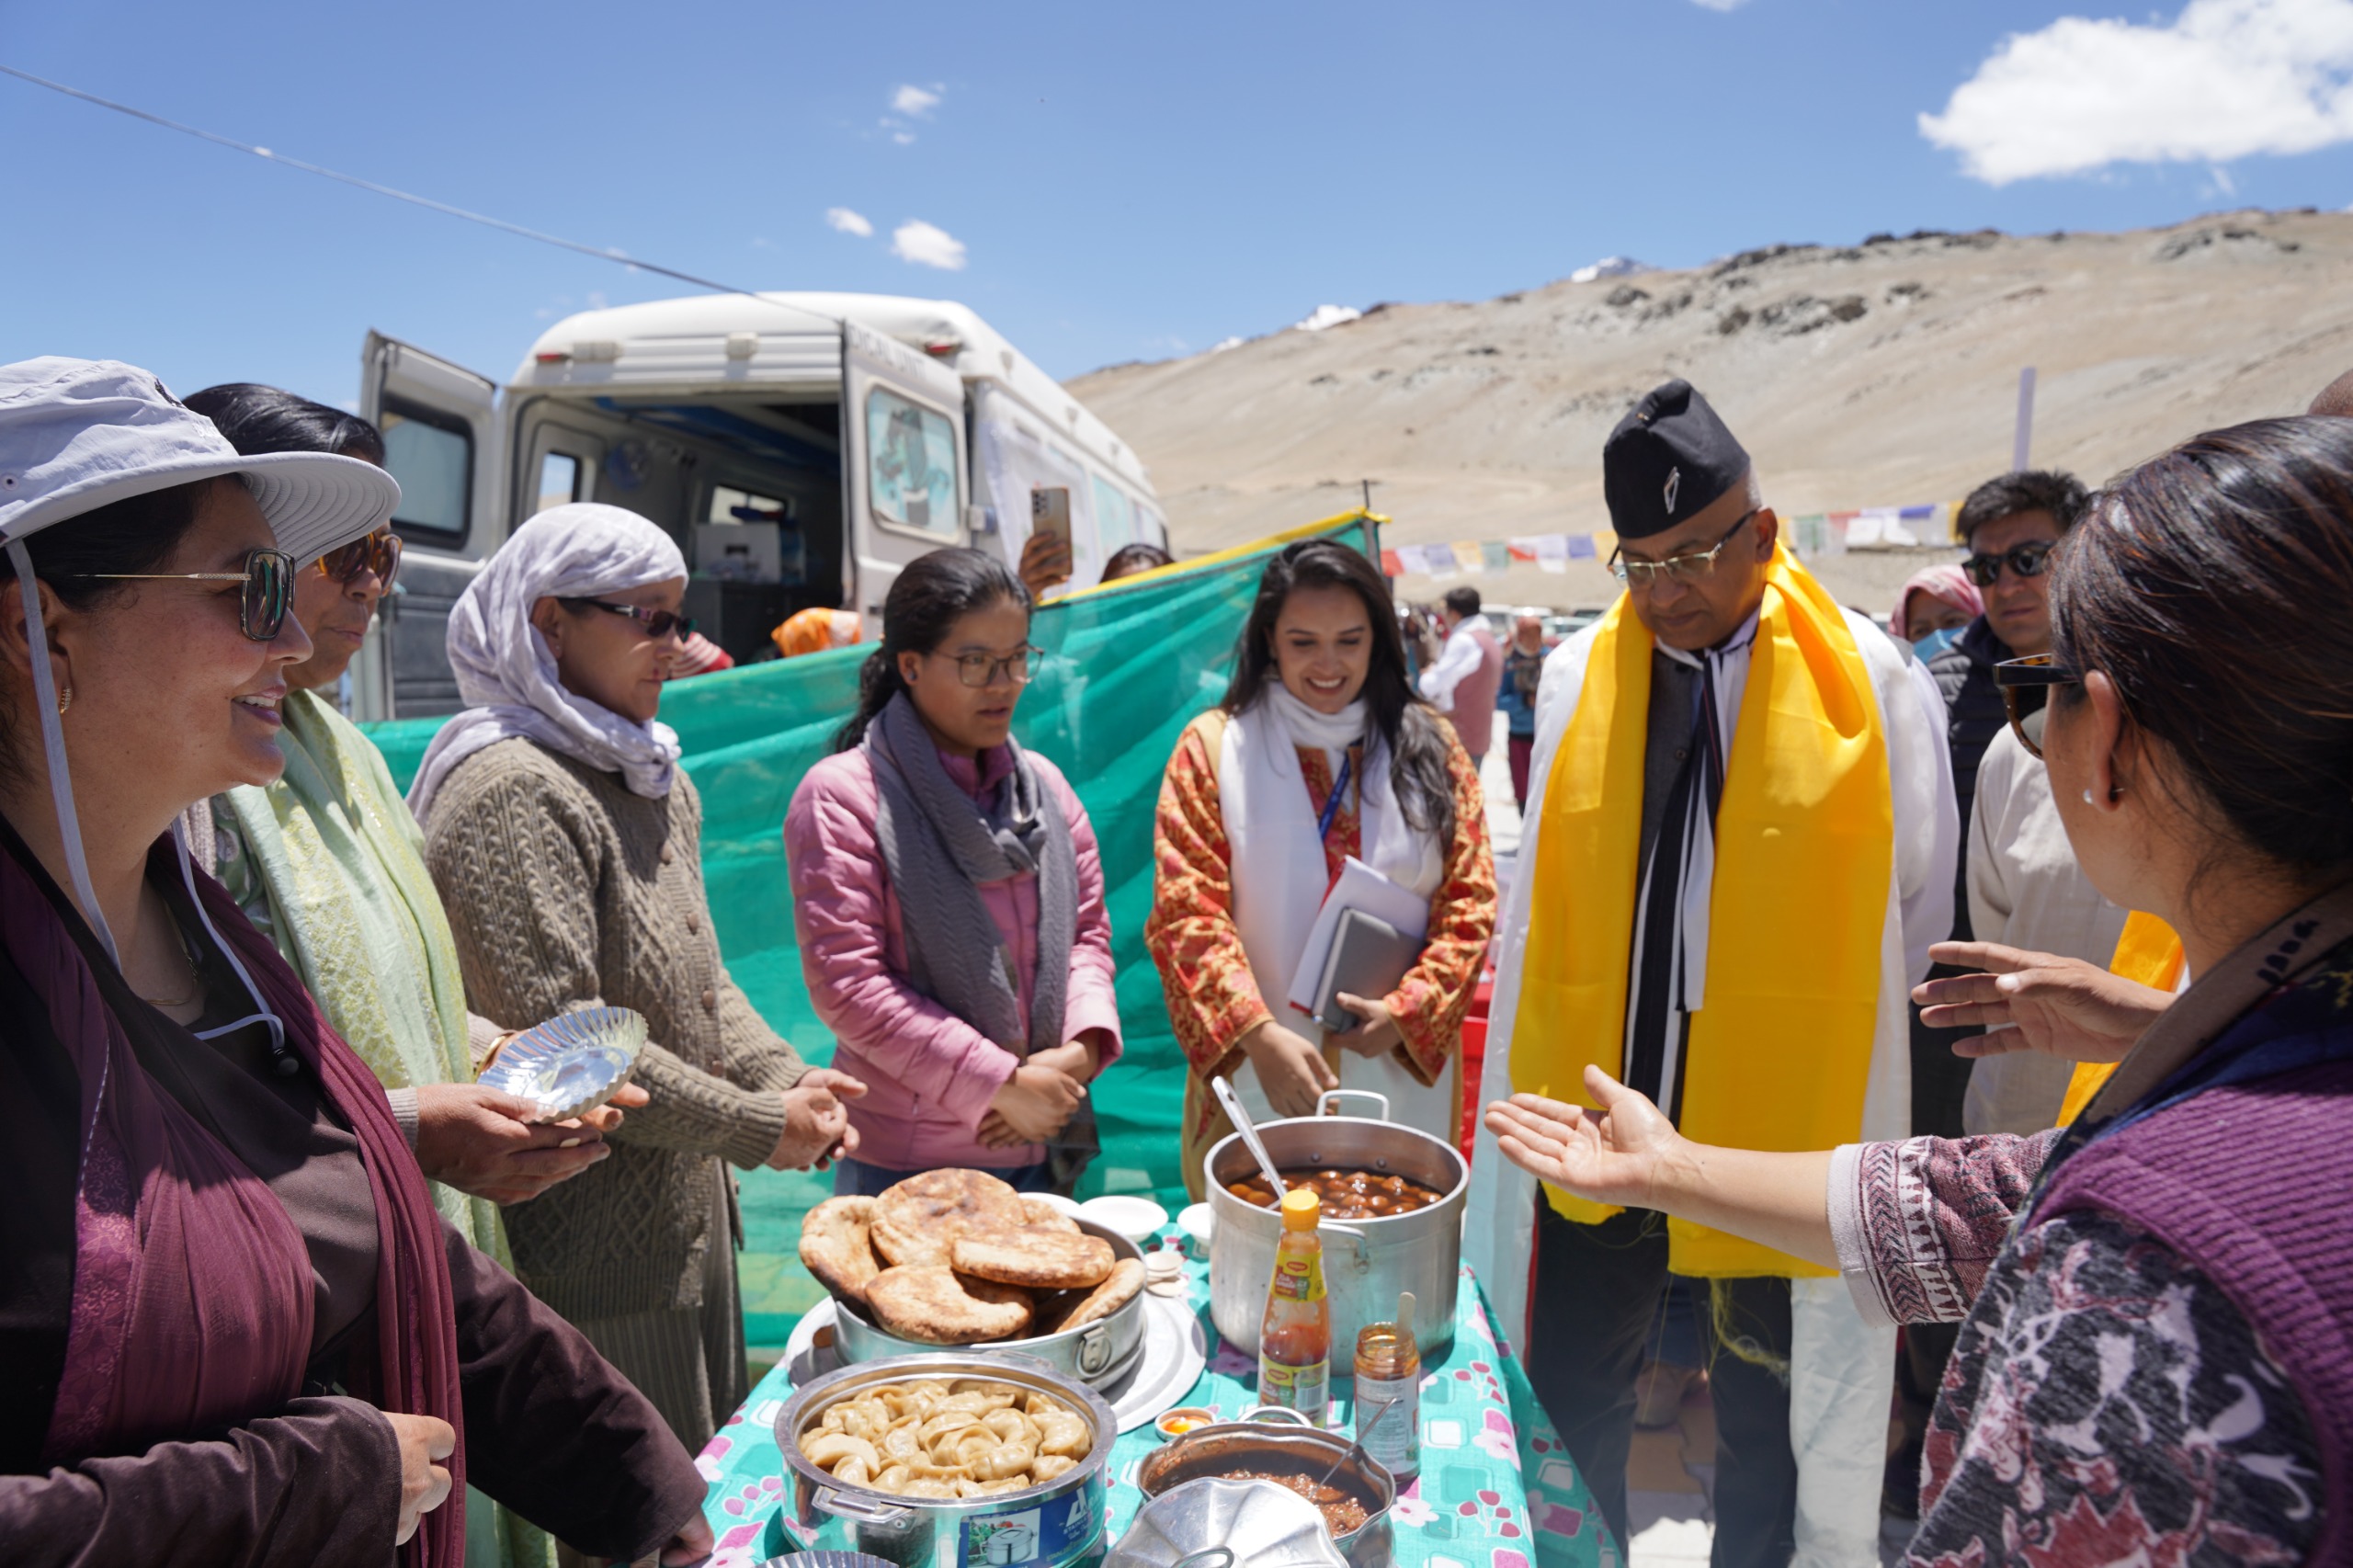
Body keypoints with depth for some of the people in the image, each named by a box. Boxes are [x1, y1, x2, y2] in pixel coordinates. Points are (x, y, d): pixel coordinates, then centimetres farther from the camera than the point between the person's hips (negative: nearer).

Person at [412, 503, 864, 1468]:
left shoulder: (658, 782, 12)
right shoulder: (511, 792, -18)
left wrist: (783, 1078, 1)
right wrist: (753, 1127, -16)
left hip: (687, 1212, 9)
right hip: (590, 1251, -9)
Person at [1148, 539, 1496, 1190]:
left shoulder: (1429, 746, 4)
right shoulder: (1214, 746, -2)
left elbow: (1470, 904, 2)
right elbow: (1185, 915, -10)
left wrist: (1408, 1010, -13)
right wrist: (1259, 1033, -22)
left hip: (1402, 1069, 2)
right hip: (1255, 1067, -2)